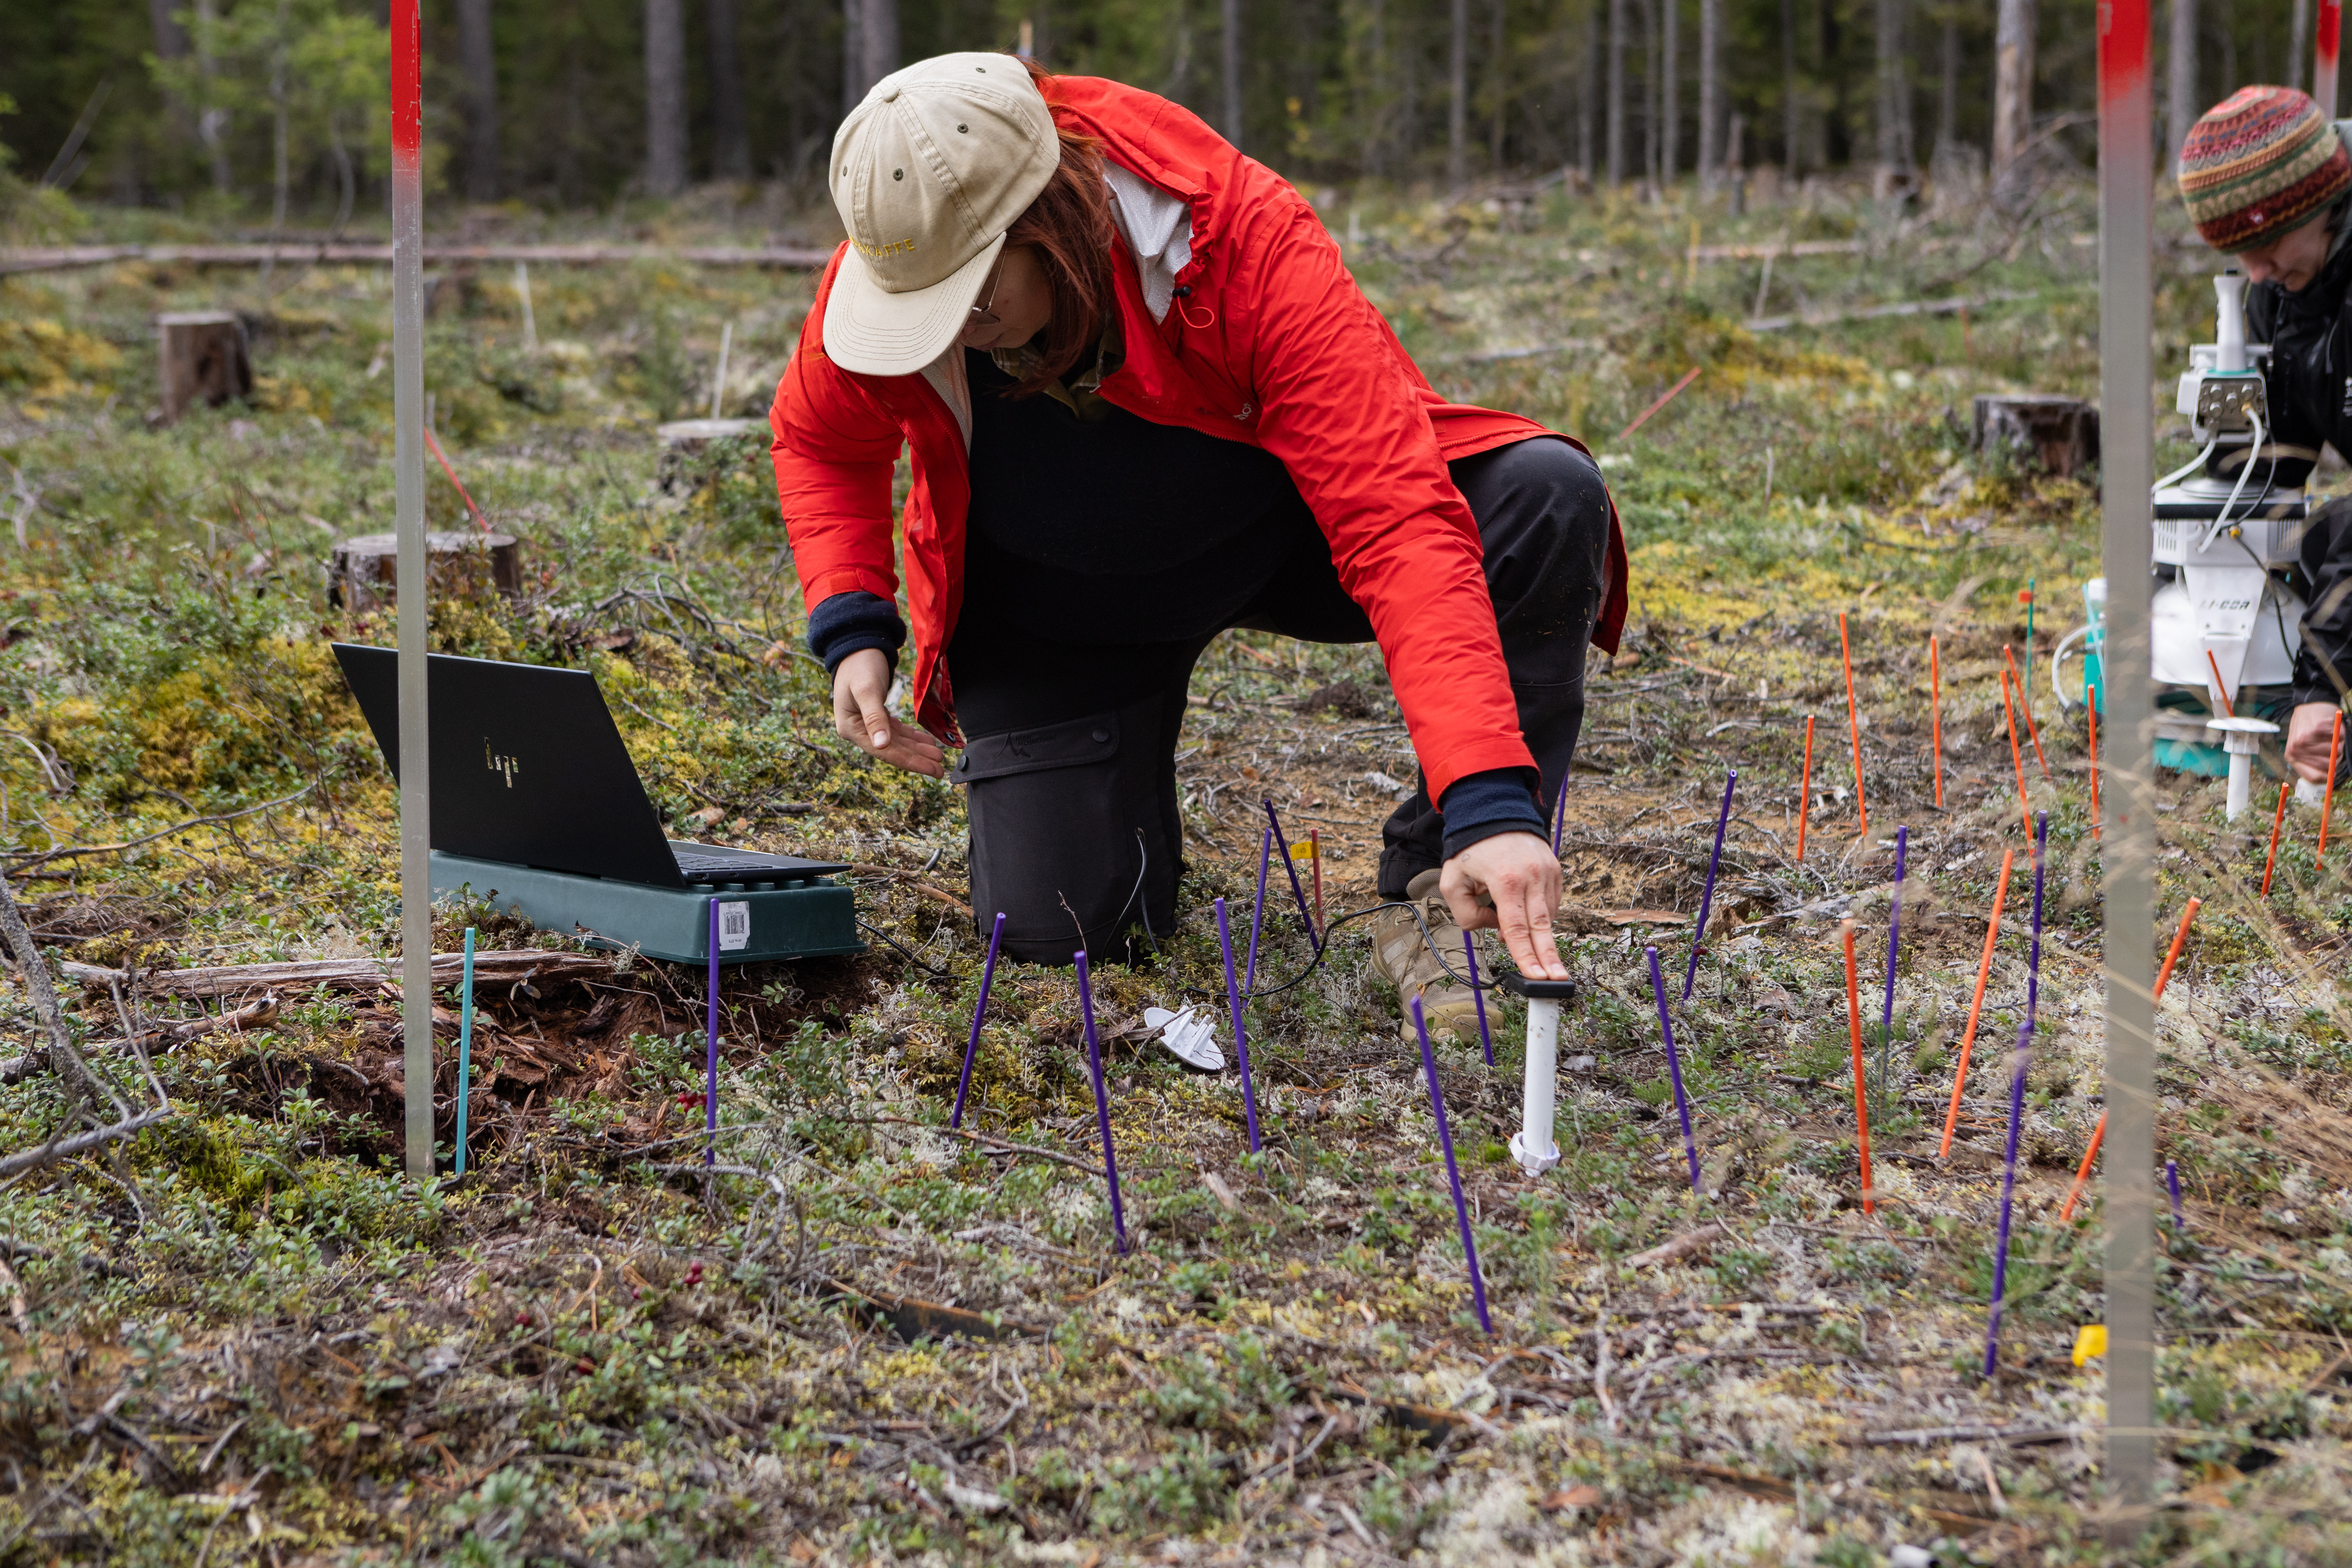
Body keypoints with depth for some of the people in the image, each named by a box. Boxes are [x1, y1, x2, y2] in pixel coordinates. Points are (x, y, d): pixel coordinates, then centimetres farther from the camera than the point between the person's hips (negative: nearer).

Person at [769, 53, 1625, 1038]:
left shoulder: (1250, 244, -36)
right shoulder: (889, 266, -25)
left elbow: (1398, 522, -43)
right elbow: (820, 441, 1)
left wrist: (1489, 803, -53)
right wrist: (852, 628, -17)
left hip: (1284, 529, -1)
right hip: (1057, 604, 2)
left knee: (1548, 496, -29)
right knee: (1053, 929, -14)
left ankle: (1430, 900, -17)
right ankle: (1126, 796, 24)